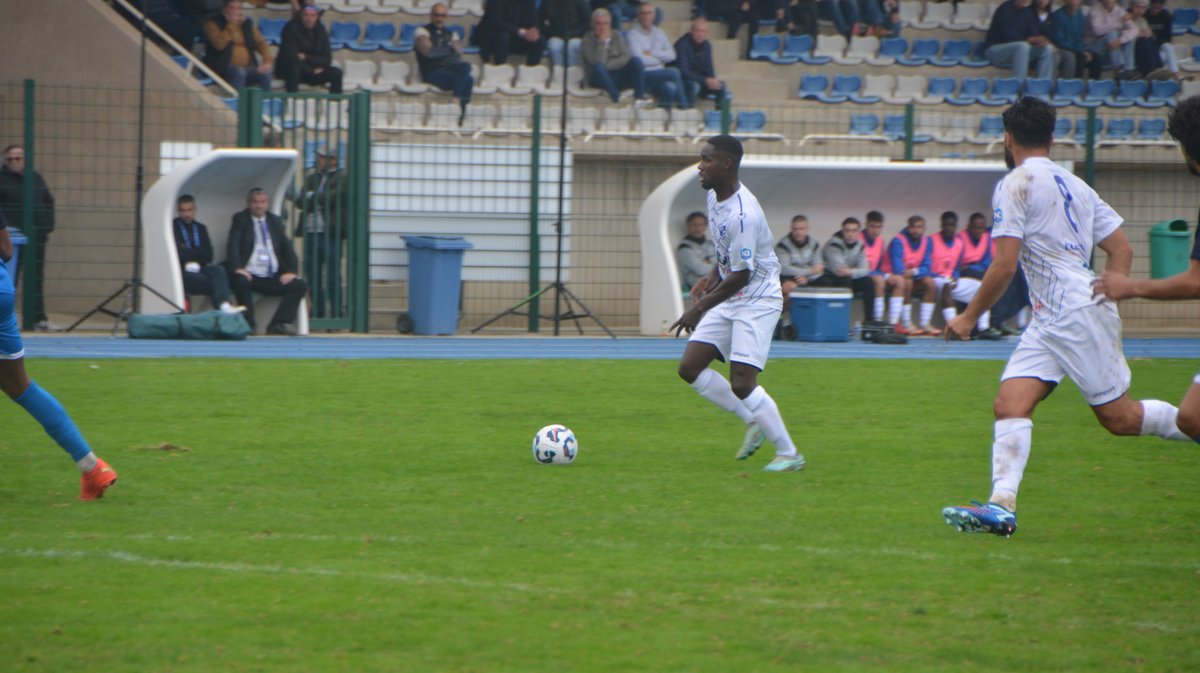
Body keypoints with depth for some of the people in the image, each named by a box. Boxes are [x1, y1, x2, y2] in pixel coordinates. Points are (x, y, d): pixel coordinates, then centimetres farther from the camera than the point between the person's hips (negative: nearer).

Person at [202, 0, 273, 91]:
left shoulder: (247, 23, 13)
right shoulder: (213, 23, -2)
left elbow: (260, 43, 10)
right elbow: (219, 44, -17)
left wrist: (267, 60, -8)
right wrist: (231, 25, -13)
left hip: (247, 67, 4)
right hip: (223, 68, -4)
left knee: (265, 73, -24)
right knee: (239, 72, -36)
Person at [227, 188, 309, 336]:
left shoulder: (275, 221, 19)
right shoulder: (240, 220, 8)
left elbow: (287, 247, 12)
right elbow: (233, 246, -5)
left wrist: (291, 271, -5)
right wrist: (237, 268, -23)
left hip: (274, 278, 4)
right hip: (250, 275, -4)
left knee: (301, 285, -17)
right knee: (241, 281, -37)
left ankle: (279, 324, -21)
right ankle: (248, 324, -24)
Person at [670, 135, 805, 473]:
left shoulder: (743, 214, -26)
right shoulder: (714, 197, 4)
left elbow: (741, 276, -24)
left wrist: (699, 308, -17)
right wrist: (711, 277, 7)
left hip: (757, 302, -10)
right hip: (728, 301, 10)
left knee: (742, 383, -15)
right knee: (690, 368, 3)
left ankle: (789, 454, -1)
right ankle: (753, 422, 16)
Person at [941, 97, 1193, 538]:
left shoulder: (1015, 185, -8)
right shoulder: (1075, 185, 17)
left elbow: (1004, 266, -14)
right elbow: (1121, 248, 17)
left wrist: (969, 317, -4)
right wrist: (1110, 296, 23)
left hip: (1076, 316, -9)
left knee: (1119, 418, -2)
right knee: (1010, 403, -5)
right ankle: (1001, 506, -17)